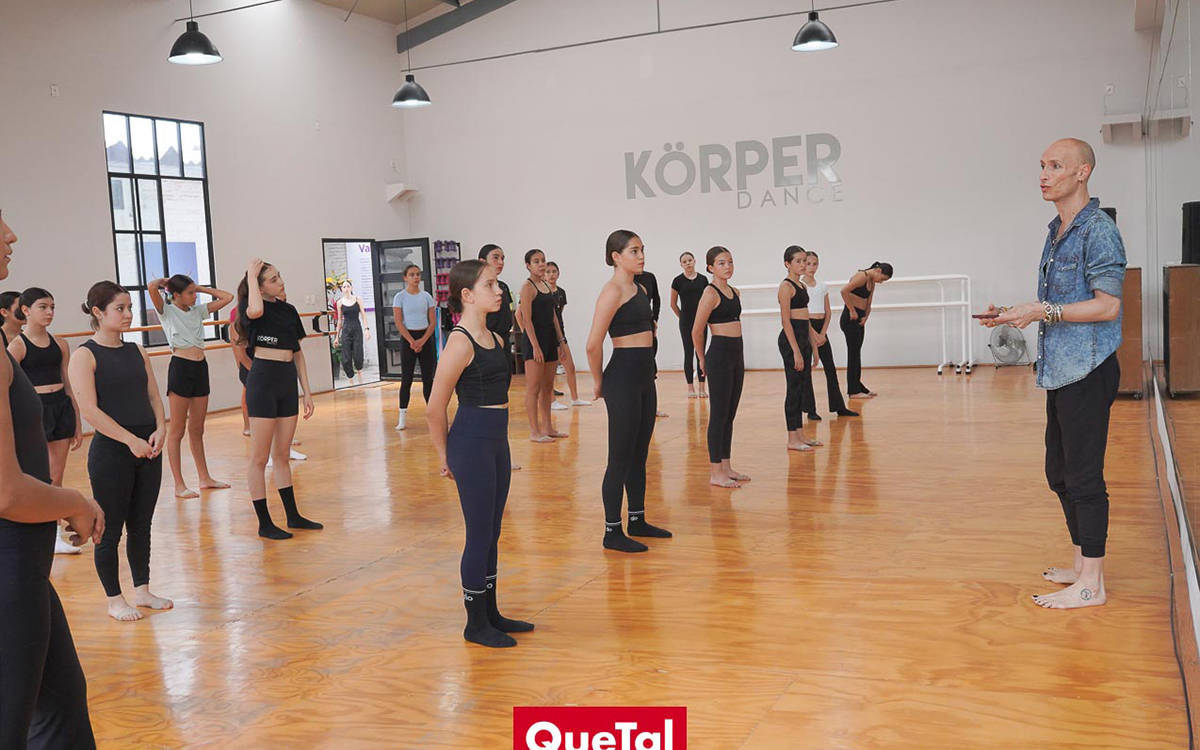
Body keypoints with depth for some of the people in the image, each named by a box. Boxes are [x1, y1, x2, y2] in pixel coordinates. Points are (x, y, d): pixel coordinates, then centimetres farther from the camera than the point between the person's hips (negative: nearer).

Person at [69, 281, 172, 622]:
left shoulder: (136, 351, 10)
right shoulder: (84, 355, -9)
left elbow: (153, 395, 11)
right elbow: (90, 410, -16)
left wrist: (160, 429, -7)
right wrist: (131, 440, -18)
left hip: (147, 450, 6)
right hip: (110, 453, -6)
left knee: (141, 525, 14)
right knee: (110, 529, 5)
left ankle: (142, 590, 27)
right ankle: (114, 600, 18)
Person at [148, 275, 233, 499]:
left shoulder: (197, 311, 13)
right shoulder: (167, 311, -3)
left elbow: (227, 297, 14)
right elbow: (151, 287, -20)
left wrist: (200, 288, 13)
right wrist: (164, 282, 1)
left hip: (200, 367, 6)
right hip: (180, 367, -6)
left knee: (197, 429, 15)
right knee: (177, 430, 0)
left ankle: (205, 478, 22)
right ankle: (179, 485, 4)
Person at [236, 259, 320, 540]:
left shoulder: (289, 311, 12)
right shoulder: (249, 306, -6)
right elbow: (255, 310, -33)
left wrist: (307, 391, 12)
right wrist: (250, 277, -19)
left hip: (288, 383, 7)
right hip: (263, 381, -6)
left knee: (282, 454, 16)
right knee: (260, 458, 1)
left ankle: (293, 516, 24)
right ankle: (264, 523, 8)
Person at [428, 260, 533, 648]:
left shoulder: (494, 339, 11)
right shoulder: (460, 342, -15)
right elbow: (435, 409, -13)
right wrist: (445, 456, -3)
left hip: (497, 441, 8)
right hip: (471, 442, -8)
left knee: (492, 533, 16)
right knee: (479, 535, 1)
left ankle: (491, 613, 28)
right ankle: (476, 624, 15)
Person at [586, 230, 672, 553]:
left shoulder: (640, 289, 13)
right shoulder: (613, 290, -14)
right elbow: (593, 344, -19)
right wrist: (599, 381, -7)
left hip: (645, 377, 9)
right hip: (623, 376, -9)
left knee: (639, 454, 16)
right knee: (621, 457, -2)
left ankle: (638, 520, 28)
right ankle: (613, 532, 7)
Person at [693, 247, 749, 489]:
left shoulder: (735, 292, 13)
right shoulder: (711, 293, -11)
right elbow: (696, 331, -12)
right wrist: (703, 360, 0)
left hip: (736, 355, 8)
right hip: (719, 355, -8)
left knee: (730, 414, 12)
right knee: (719, 414, -4)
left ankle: (726, 467, 20)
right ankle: (715, 473, 2)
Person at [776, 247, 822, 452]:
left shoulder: (802, 286, 15)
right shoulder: (786, 286, -11)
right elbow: (785, 320, -16)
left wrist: (813, 345, 17)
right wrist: (795, 351, -20)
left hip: (803, 337, 9)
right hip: (791, 338, -9)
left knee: (802, 388, 11)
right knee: (794, 388, -6)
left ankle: (800, 434, 18)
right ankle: (792, 439, -1)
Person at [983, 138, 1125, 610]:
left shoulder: (1098, 231, -12)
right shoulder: (1057, 232, 16)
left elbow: (1108, 305, -18)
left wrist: (1044, 311, -20)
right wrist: (1017, 314, 12)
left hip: (1087, 371, -10)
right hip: (1061, 371, 10)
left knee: (1083, 476, -4)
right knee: (1060, 473, 15)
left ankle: (1091, 584, 4)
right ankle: (1083, 565, 28)